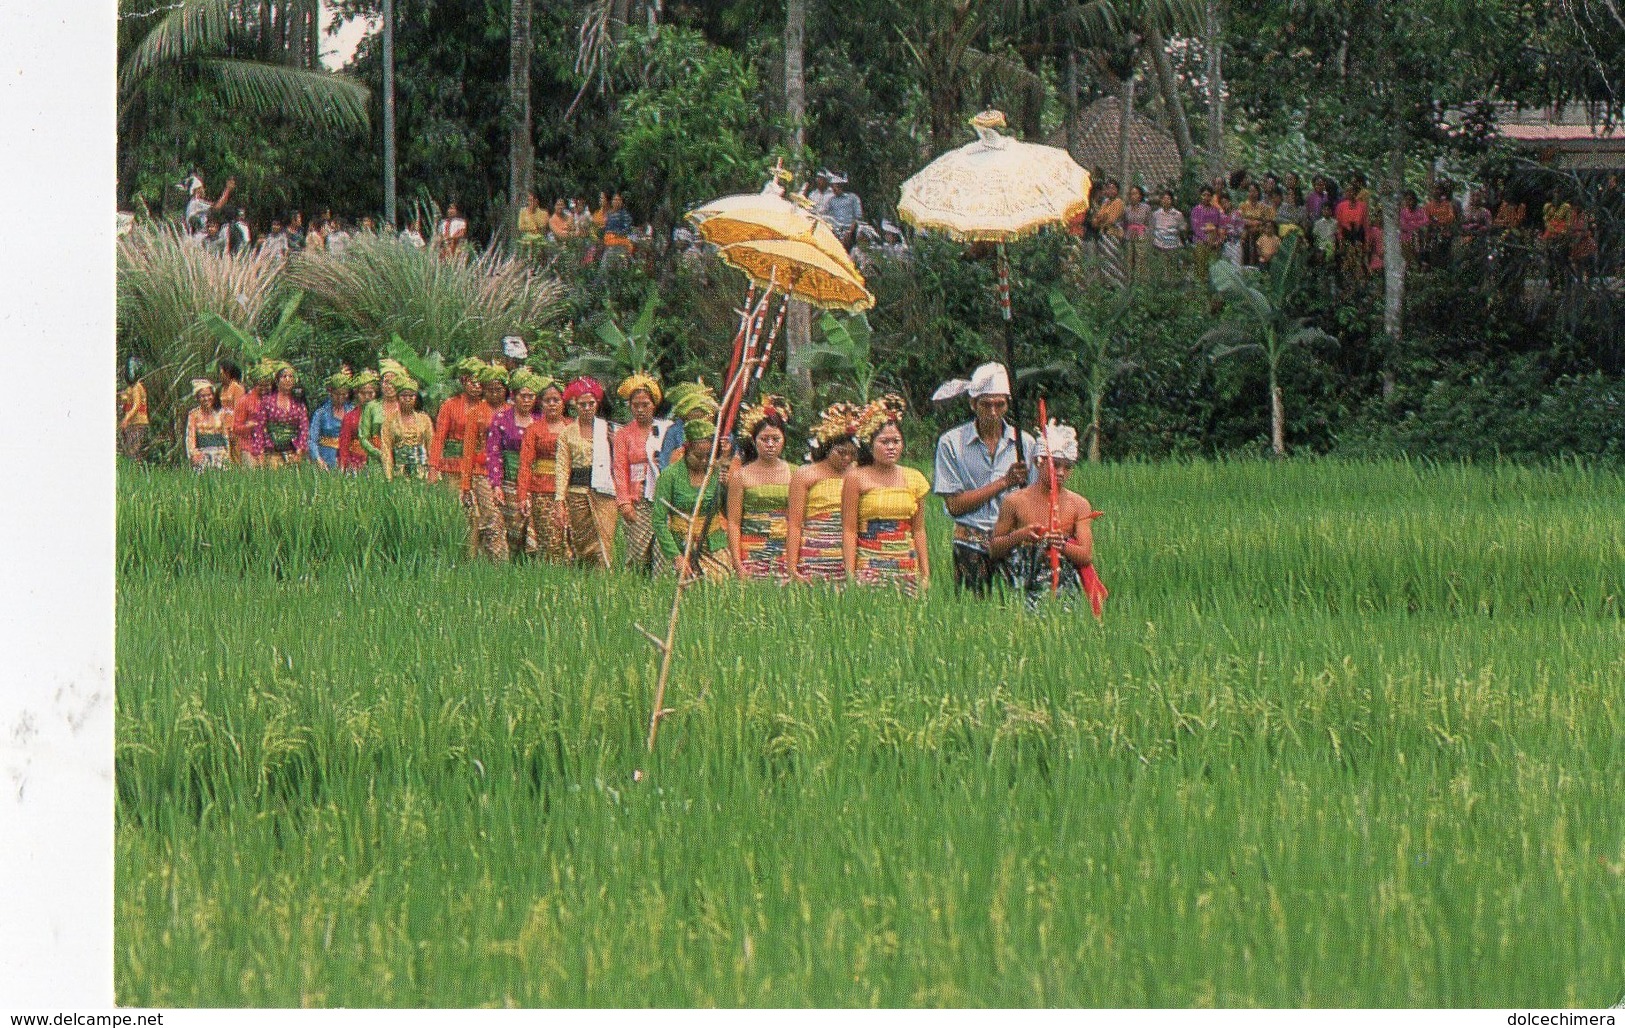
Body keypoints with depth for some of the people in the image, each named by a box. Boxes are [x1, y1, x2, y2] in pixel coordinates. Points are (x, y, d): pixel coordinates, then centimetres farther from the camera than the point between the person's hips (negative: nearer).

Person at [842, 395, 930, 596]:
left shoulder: (914, 479, 11)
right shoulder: (856, 478, 0)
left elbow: (918, 530, 15)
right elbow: (849, 530, -3)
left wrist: (925, 573, 11)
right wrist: (850, 574, -9)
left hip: (907, 568, 3)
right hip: (869, 565, -3)